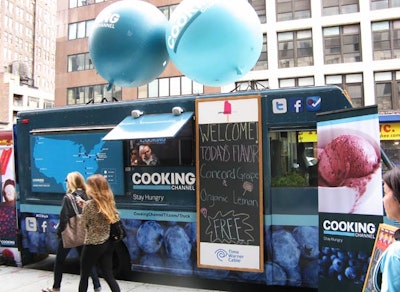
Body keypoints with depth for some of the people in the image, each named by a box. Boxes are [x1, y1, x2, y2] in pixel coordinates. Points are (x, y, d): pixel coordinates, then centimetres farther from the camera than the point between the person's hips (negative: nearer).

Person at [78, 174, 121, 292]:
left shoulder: (89, 204, -17)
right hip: (108, 244, 6)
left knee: (84, 276, 14)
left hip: (93, 245, -6)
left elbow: (85, 223, -5)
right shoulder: (109, 202, 1)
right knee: (109, 276, 11)